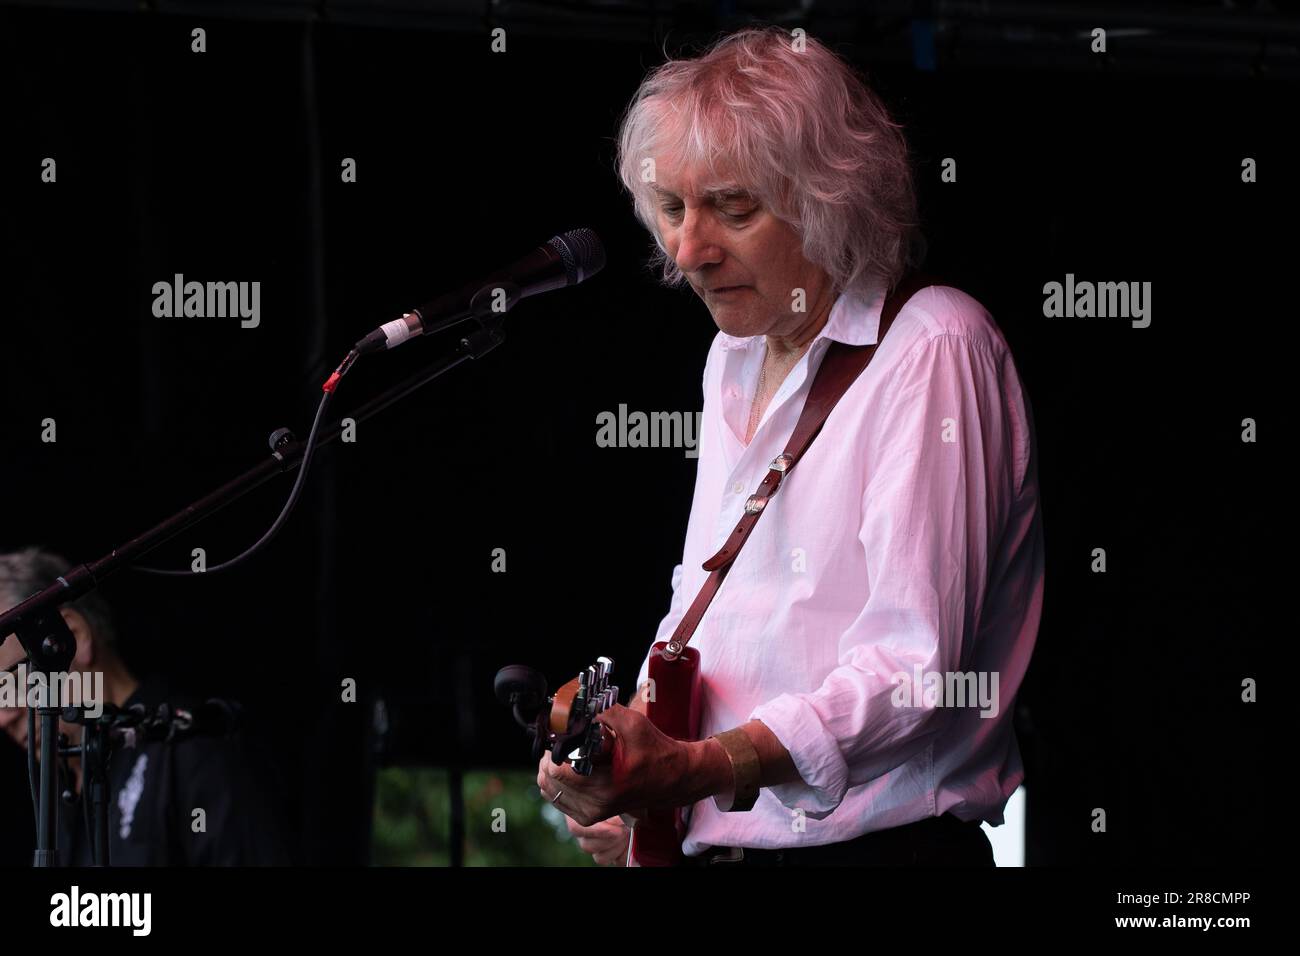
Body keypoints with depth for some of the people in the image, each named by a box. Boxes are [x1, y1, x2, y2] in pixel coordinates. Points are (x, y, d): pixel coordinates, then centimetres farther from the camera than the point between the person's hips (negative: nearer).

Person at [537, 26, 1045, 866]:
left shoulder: (932, 352, -8)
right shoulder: (736, 358, 19)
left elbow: (915, 669, -17)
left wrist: (694, 770, -25)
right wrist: (630, 747, 7)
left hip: (877, 847, -7)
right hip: (714, 846, 7)